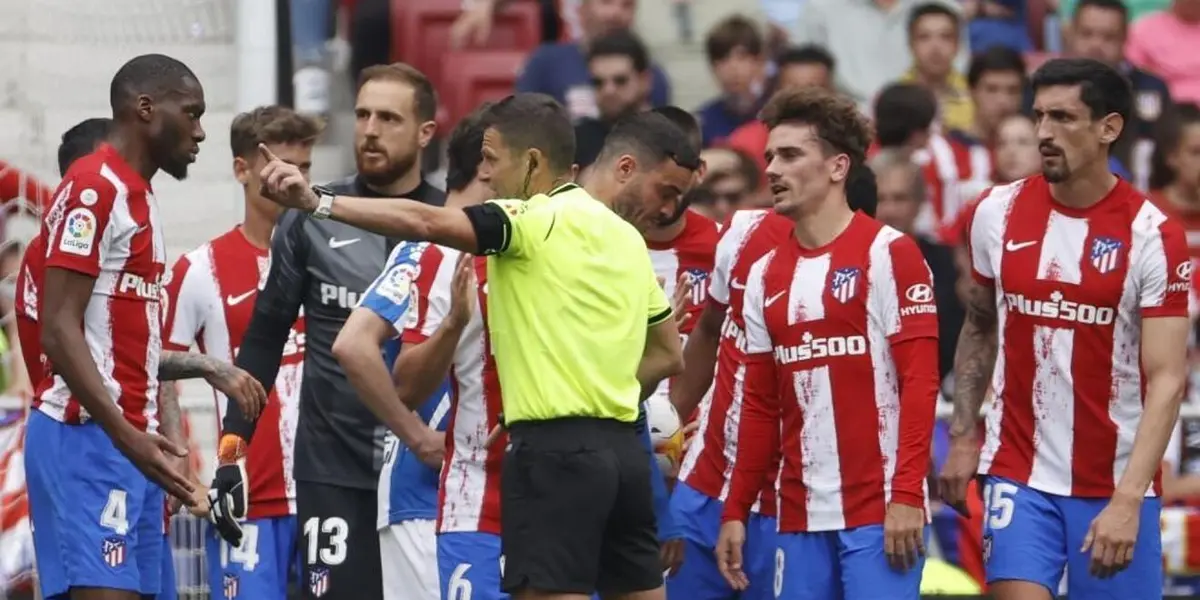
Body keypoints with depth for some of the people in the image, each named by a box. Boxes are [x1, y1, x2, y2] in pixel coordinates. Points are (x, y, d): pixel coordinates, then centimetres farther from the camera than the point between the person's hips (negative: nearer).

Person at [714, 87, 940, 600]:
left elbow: (919, 380, -10)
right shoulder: (766, 275, 15)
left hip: (879, 513, -6)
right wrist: (735, 512, 14)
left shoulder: (888, 253, -4)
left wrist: (907, 495, -17)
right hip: (800, 517, 6)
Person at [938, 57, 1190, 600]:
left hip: (1117, 484, -2)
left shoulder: (1153, 235, -10)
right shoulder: (997, 213, 2)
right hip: (1018, 474, 2)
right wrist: (962, 437, 11)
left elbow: (1167, 380, -15)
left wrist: (1126, 501, -24)